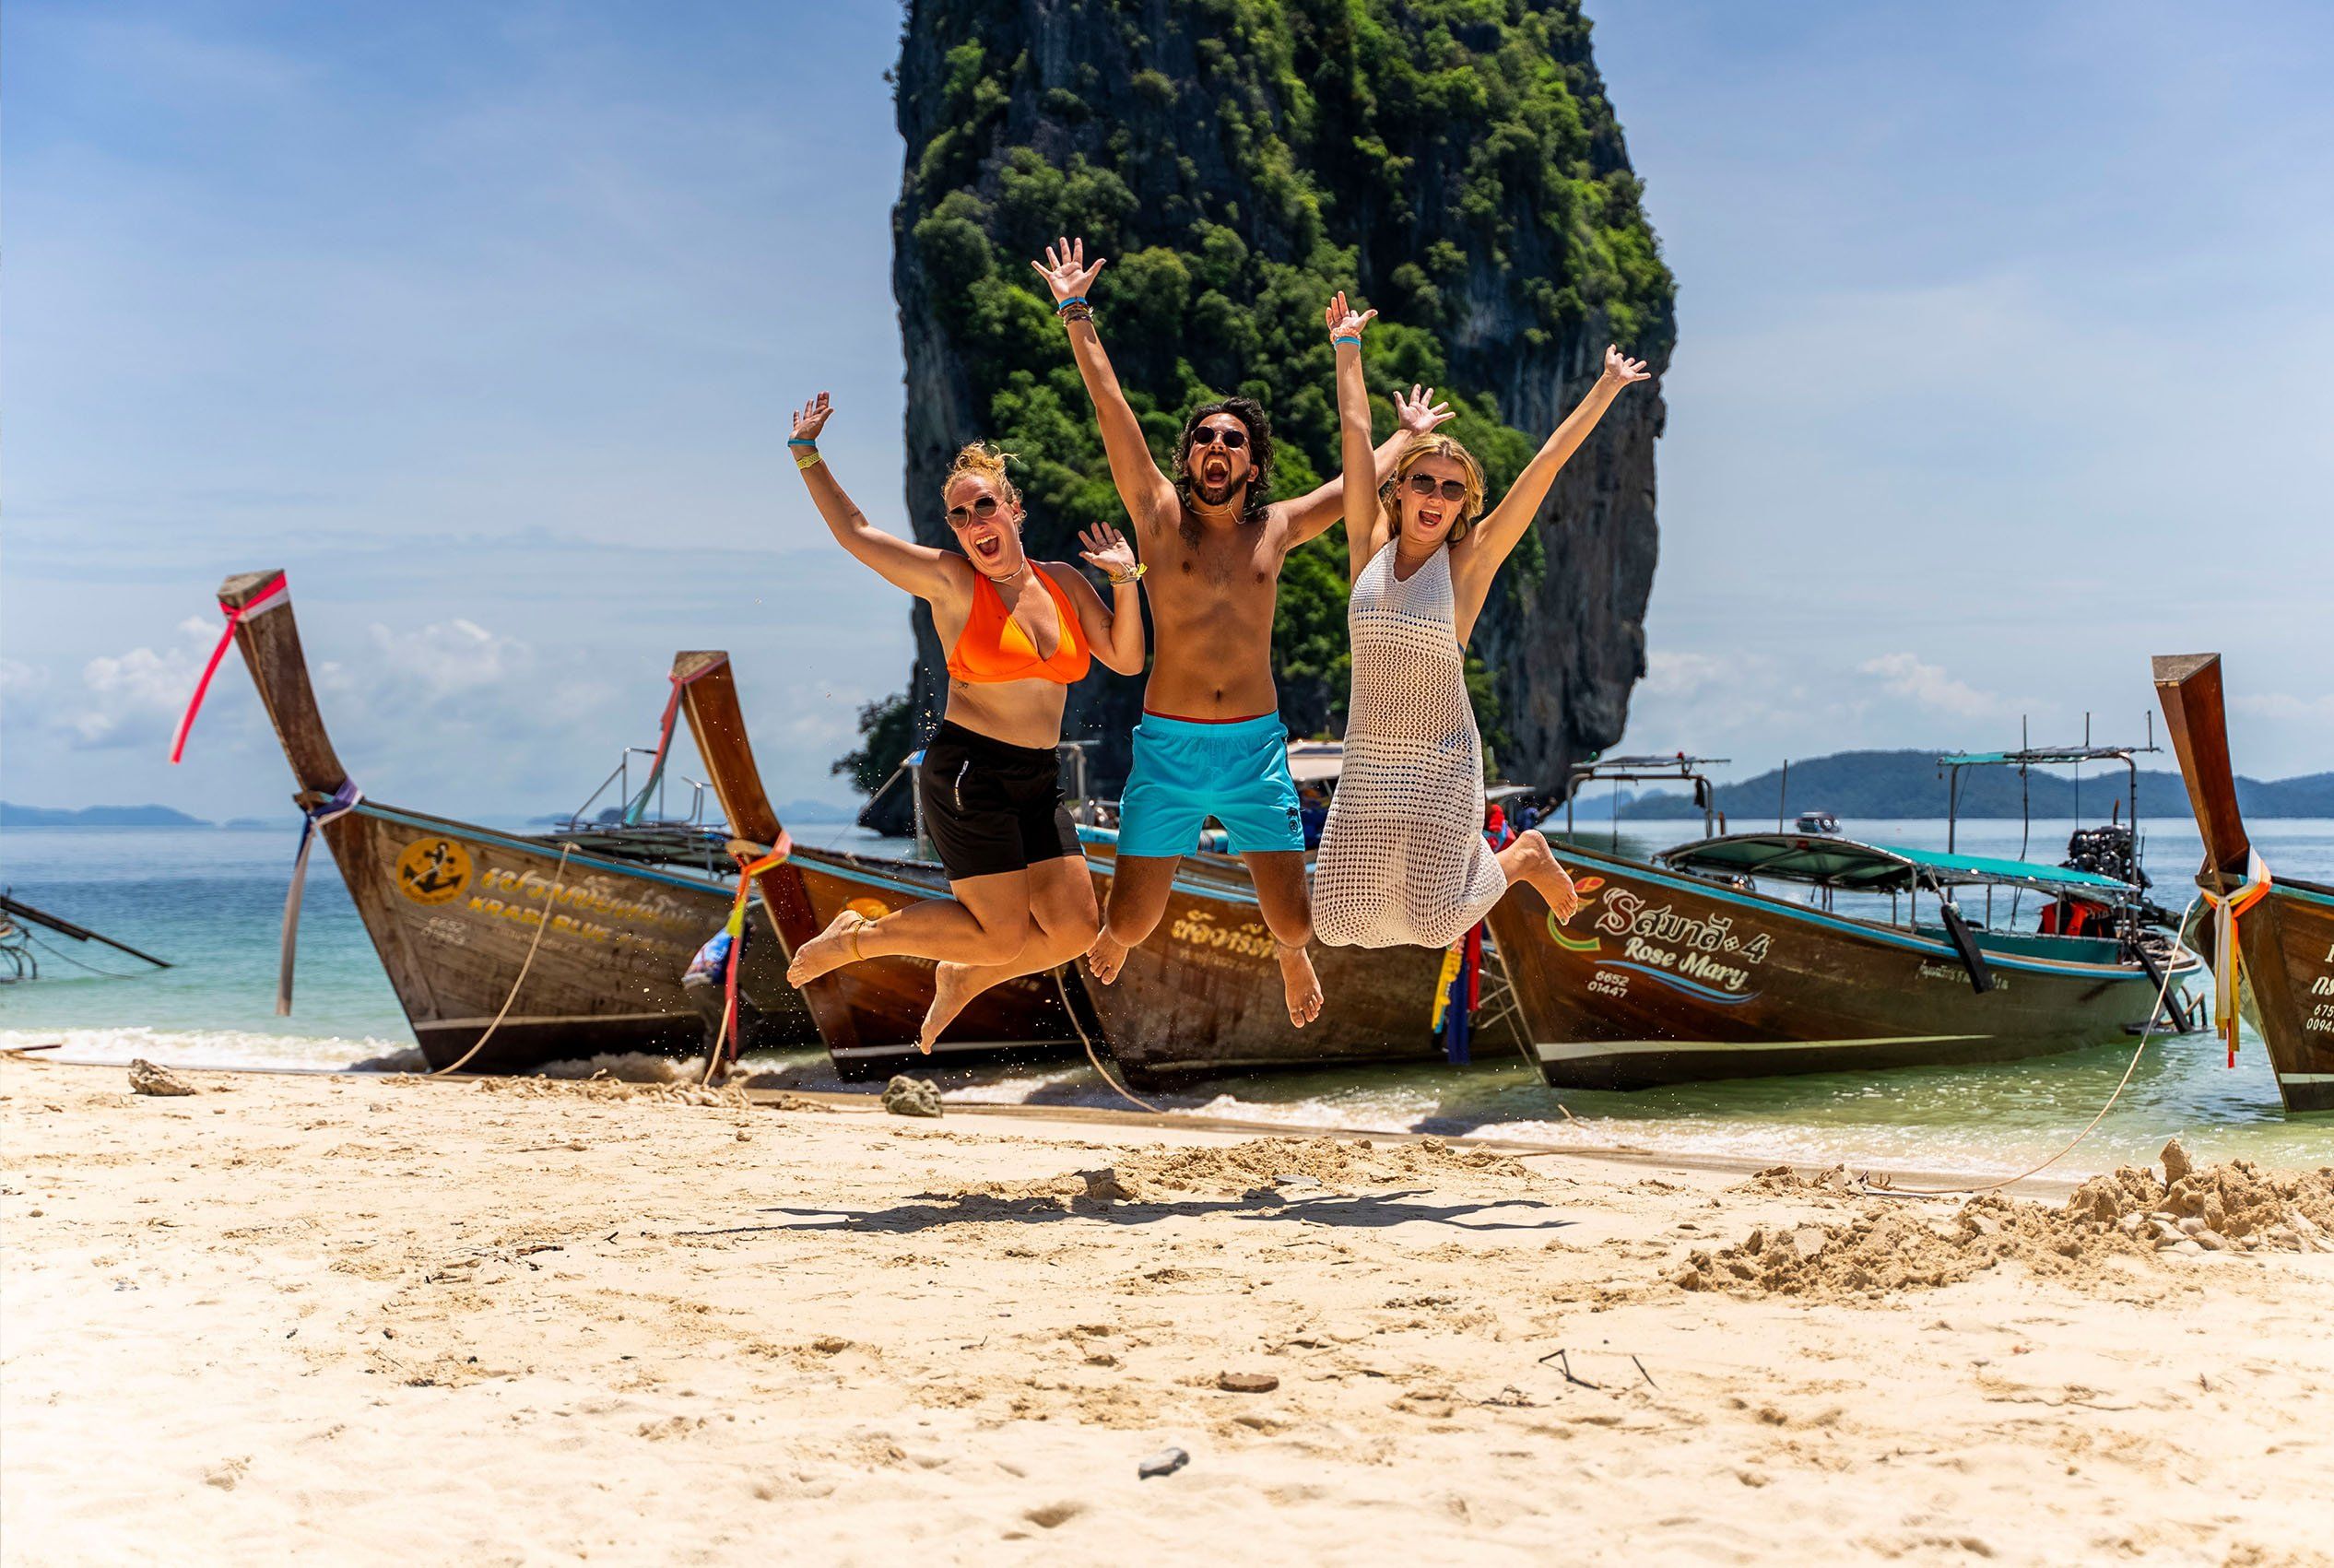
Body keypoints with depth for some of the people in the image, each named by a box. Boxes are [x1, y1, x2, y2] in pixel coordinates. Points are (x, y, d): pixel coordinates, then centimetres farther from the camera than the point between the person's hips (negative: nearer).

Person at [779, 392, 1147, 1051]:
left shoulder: (1063, 581, 9)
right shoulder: (950, 581, -5)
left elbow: (1126, 659, 11)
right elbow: (854, 532, -2)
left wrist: (1125, 581, 0)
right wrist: (807, 453, -1)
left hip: (1037, 779, 6)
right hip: (969, 772, -6)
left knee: (1075, 930, 0)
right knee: (1003, 935, -9)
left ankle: (961, 979, 24)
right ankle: (858, 936, 10)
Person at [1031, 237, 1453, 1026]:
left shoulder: (1275, 531, 8)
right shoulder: (1162, 517, 1)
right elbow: (1112, 410, -2)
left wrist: (1409, 432, 35)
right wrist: (1076, 313, -4)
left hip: (1257, 747, 2)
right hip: (1168, 747, -1)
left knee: (1292, 922, -3)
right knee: (1130, 923, -3)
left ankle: (1290, 955, 37)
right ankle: (1113, 941, 37)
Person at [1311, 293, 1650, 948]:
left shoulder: (1469, 563, -4)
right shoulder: (1370, 549, 2)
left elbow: (1547, 463, -4)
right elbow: (1356, 435, 6)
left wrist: (1607, 388, -2)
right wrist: (1347, 348, 10)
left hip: (1440, 764, -3)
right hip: (1368, 759, 3)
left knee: (1433, 923, -6)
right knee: (1342, 916, 3)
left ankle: (1523, 858, 23)